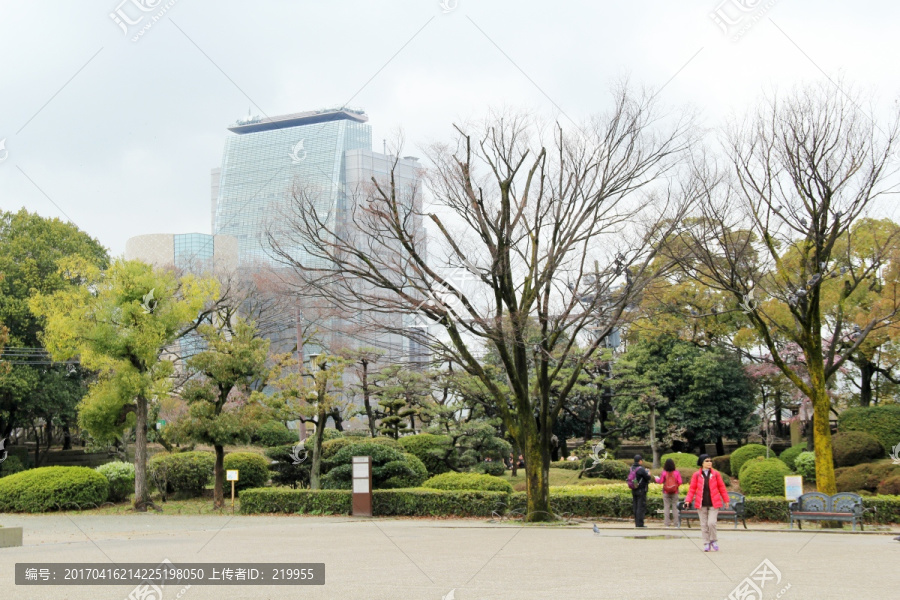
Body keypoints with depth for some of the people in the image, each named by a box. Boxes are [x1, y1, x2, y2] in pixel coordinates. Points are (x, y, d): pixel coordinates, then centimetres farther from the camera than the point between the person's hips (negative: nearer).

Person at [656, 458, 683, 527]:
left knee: (666, 507, 4)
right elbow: (680, 482, -6)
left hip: (666, 492, -1)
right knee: (675, 507, 7)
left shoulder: (664, 473, -11)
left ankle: (667, 524, 2)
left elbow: (660, 481, -4)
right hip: (675, 492, 1)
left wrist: (657, 478, 17)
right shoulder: (676, 472, -8)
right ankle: (676, 524, 7)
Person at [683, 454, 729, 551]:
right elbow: (692, 489, 3)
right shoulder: (696, 475, 1)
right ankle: (706, 544, 15)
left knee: (711, 523, -11)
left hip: (713, 504, -1)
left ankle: (714, 541, 12)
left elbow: (721, 487, 9)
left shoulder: (716, 474, 3)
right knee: (704, 525, 4)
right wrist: (688, 500, -9)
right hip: (701, 504, 1)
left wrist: (726, 500, 9)